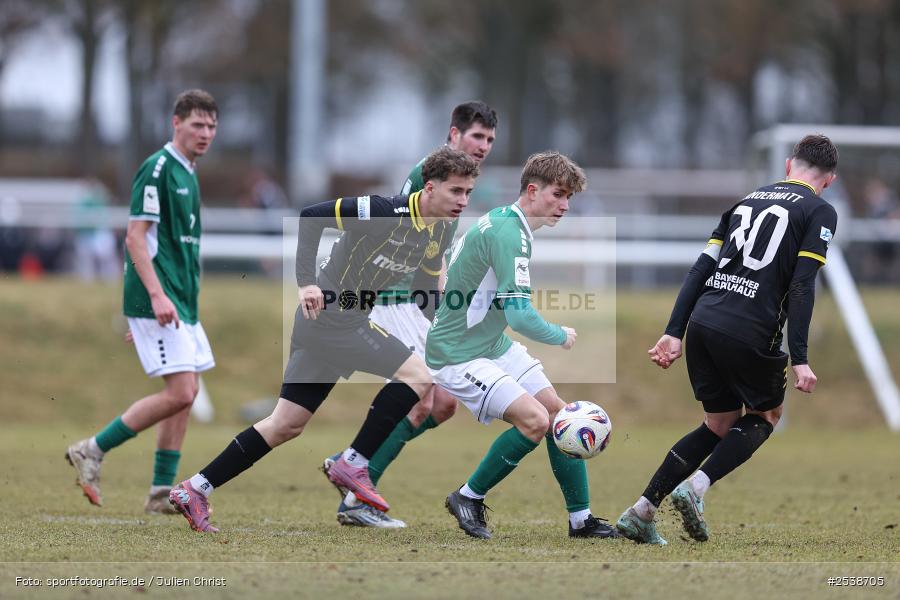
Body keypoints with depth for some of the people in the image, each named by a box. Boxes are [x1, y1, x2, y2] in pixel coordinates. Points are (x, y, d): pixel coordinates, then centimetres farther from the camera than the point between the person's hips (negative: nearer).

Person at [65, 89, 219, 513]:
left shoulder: (187, 175, 18)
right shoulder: (158, 169, -12)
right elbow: (135, 237, -17)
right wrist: (157, 295, -25)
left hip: (180, 303, 10)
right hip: (158, 303, -10)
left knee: (186, 393, 7)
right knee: (179, 393, -14)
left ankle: (161, 494, 11)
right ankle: (92, 451, -4)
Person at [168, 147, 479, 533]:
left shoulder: (440, 233, 6)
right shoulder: (386, 211, -20)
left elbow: (427, 286, 20)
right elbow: (311, 216, -20)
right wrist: (307, 281, -25)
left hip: (349, 322, 9)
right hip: (331, 316, -9)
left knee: (287, 425, 11)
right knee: (416, 375, -16)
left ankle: (195, 489, 16)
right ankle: (353, 465, -8)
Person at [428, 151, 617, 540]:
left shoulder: (502, 220, 8)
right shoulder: (509, 234, -24)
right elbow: (520, 317, -27)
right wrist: (561, 337, -9)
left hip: (494, 346, 11)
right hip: (458, 355, -11)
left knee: (558, 411, 7)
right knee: (534, 419, -22)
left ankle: (581, 519, 14)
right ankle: (468, 498, -4)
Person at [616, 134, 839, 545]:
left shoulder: (748, 200, 20)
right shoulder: (820, 212, 3)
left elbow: (702, 268, 14)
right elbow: (802, 286, -9)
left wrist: (674, 333, 11)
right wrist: (799, 359, -12)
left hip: (702, 324, 6)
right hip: (750, 334, -6)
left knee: (719, 425, 21)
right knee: (765, 416, 18)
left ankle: (641, 512, 12)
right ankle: (696, 487, -5)